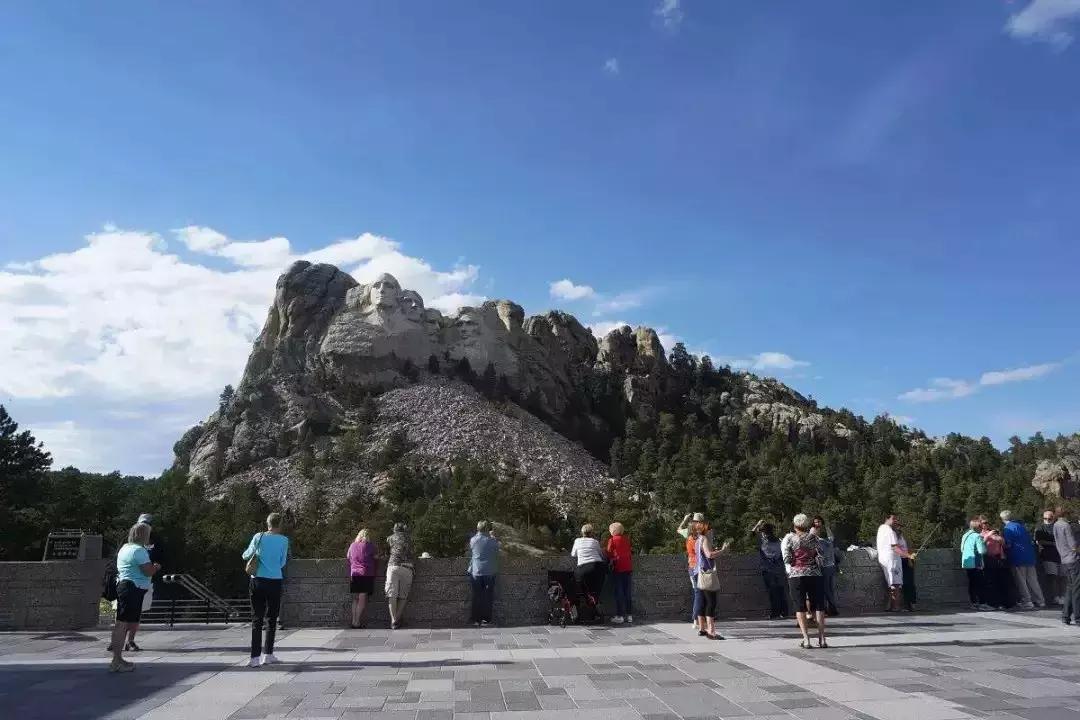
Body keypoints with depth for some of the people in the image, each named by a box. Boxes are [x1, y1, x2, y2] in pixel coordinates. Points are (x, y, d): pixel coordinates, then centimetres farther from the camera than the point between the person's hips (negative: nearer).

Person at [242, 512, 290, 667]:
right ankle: (268, 655, 12)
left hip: (257, 581, 1)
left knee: (256, 619, 5)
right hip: (274, 582, -1)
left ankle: (255, 657, 0)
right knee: (271, 618, 10)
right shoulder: (284, 540, -3)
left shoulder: (258, 537, 0)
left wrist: (244, 555, 35)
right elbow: (282, 563, 3)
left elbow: (247, 555, 13)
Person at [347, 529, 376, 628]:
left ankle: (354, 621, 8)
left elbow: (348, 556, 22)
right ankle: (357, 622, -7)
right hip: (366, 574, -5)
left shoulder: (352, 545, 10)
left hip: (354, 575, 5)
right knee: (363, 599, -3)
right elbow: (374, 556, 4)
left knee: (355, 599, 12)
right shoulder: (369, 545, -4)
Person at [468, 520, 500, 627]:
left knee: (477, 597, 9)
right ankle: (486, 620, 11)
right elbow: (496, 556, 6)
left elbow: (470, 555, 6)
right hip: (489, 572, -1)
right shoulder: (493, 541, -8)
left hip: (476, 572, 1)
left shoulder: (473, 540, -4)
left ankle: (477, 620, 14)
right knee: (488, 597, 7)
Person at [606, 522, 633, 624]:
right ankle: (629, 615, 12)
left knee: (619, 592, -1)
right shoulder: (626, 539, 9)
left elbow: (609, 554, -1)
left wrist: (609, 562, 16)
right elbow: (630, 552, 12)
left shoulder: (612, 540, -3)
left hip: (618, 567, -5)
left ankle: (620, 616, -3)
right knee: (627, 591, 10)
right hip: (628, 567, 5)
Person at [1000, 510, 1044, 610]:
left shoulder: (1007, 528, -11)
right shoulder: (1021, 526, 12)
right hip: (1029, 556, 7)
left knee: (1021, 582, 1)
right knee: (1032, 580, 15)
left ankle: (1027, 602, 1)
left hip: (1018, 558, -7)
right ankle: (1039, 601, 20)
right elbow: (1030, 540, 17)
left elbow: (1008, 545, -17)